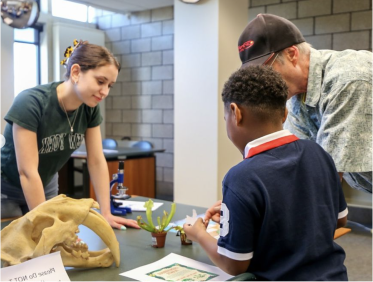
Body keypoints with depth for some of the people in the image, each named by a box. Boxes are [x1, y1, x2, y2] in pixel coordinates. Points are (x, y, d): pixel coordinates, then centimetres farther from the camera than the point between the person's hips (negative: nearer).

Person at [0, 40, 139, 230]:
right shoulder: (30, 103, -31)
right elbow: (27, 172, -32)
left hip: (46, 190, 5)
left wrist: (106, 214, -13)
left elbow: (97, 162, -9)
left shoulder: (90, 108, -13)